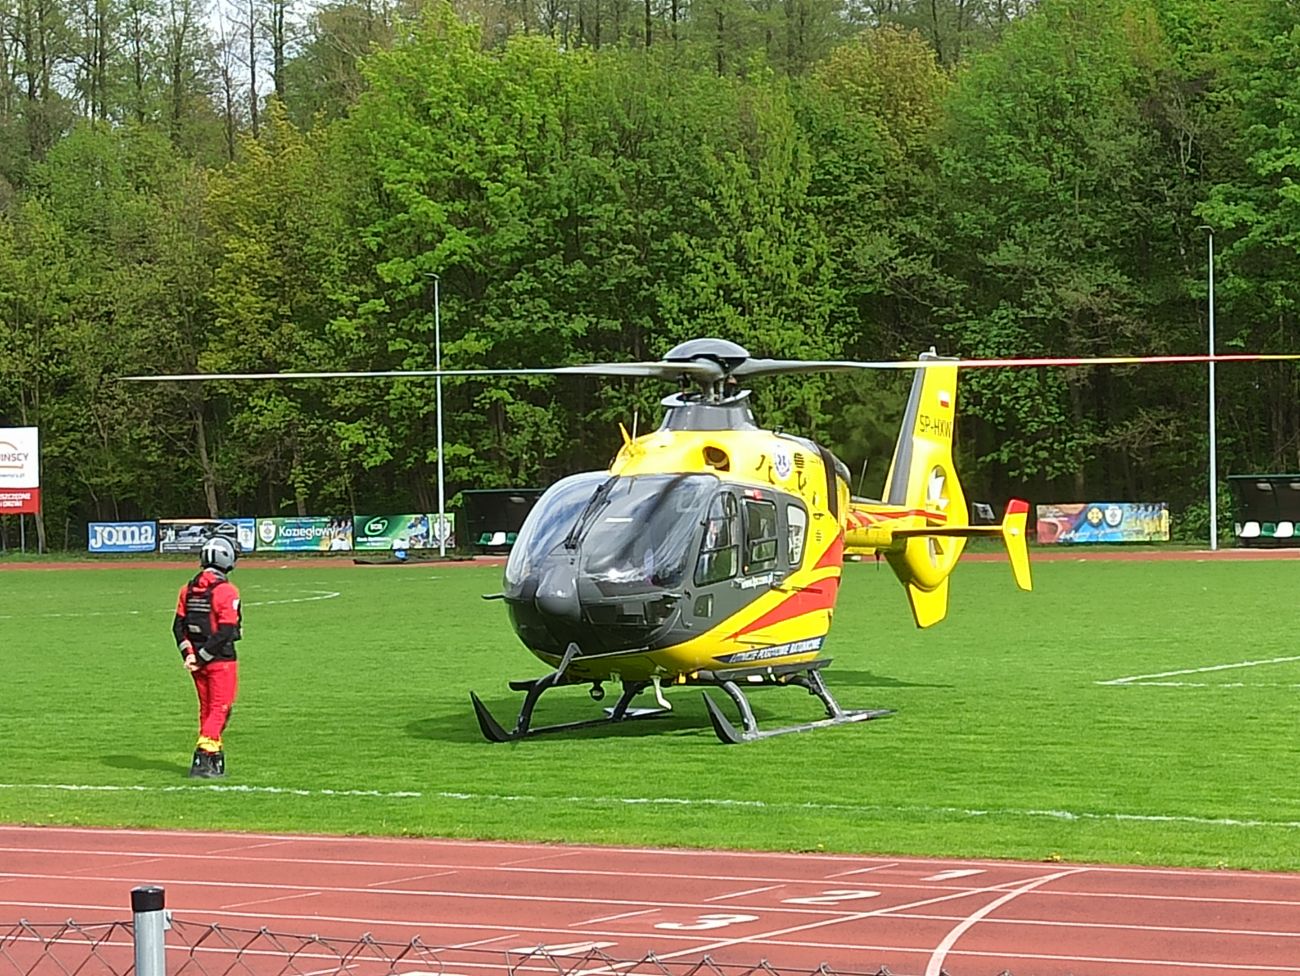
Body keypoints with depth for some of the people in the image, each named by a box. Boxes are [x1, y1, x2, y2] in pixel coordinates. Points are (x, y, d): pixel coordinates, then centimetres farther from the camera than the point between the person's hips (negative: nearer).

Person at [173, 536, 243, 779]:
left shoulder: (188, 589, 6)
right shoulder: (226, 591, -14)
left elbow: (178, 625, 3)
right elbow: (225, 631, -19)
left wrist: (189, 654, -2)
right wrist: (204, 656, -12)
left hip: (198, 659, 6)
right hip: (221, 659, -6)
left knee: (206, 708, 17)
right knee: (219, 709, -1)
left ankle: (213, 755, 23)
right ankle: (204, 756, -10)